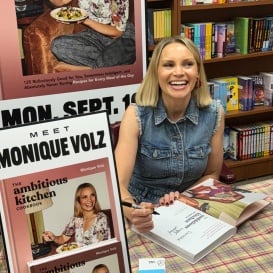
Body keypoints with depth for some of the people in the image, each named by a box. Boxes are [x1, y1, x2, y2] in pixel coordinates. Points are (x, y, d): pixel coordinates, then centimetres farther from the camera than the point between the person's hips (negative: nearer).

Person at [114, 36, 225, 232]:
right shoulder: (137, 115, -14)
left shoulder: (214, 114, -7)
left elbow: (212, 174, 5)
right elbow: (119, 183, -20)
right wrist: (133, 213, -40)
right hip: (145, 214, -1)